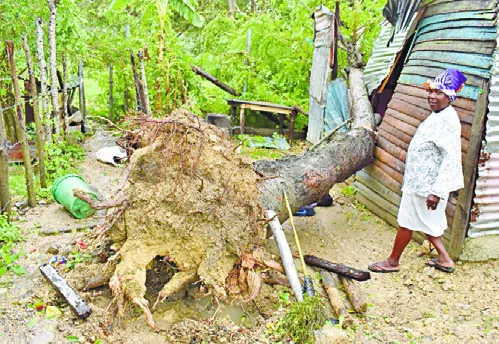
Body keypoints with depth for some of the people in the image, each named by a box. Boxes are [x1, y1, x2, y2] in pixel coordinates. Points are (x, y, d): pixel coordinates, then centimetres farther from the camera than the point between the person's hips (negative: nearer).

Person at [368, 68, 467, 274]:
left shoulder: (448, 120, -20)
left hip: (427, 184, -10)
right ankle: (444, 259, 31)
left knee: (406, 222, 2)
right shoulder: (436, 116, 11)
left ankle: (392, 262, 18)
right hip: (420, 180, 10)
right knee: (426, 222, 19)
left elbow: (451, 159, -26)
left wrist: (437, 191, -28)